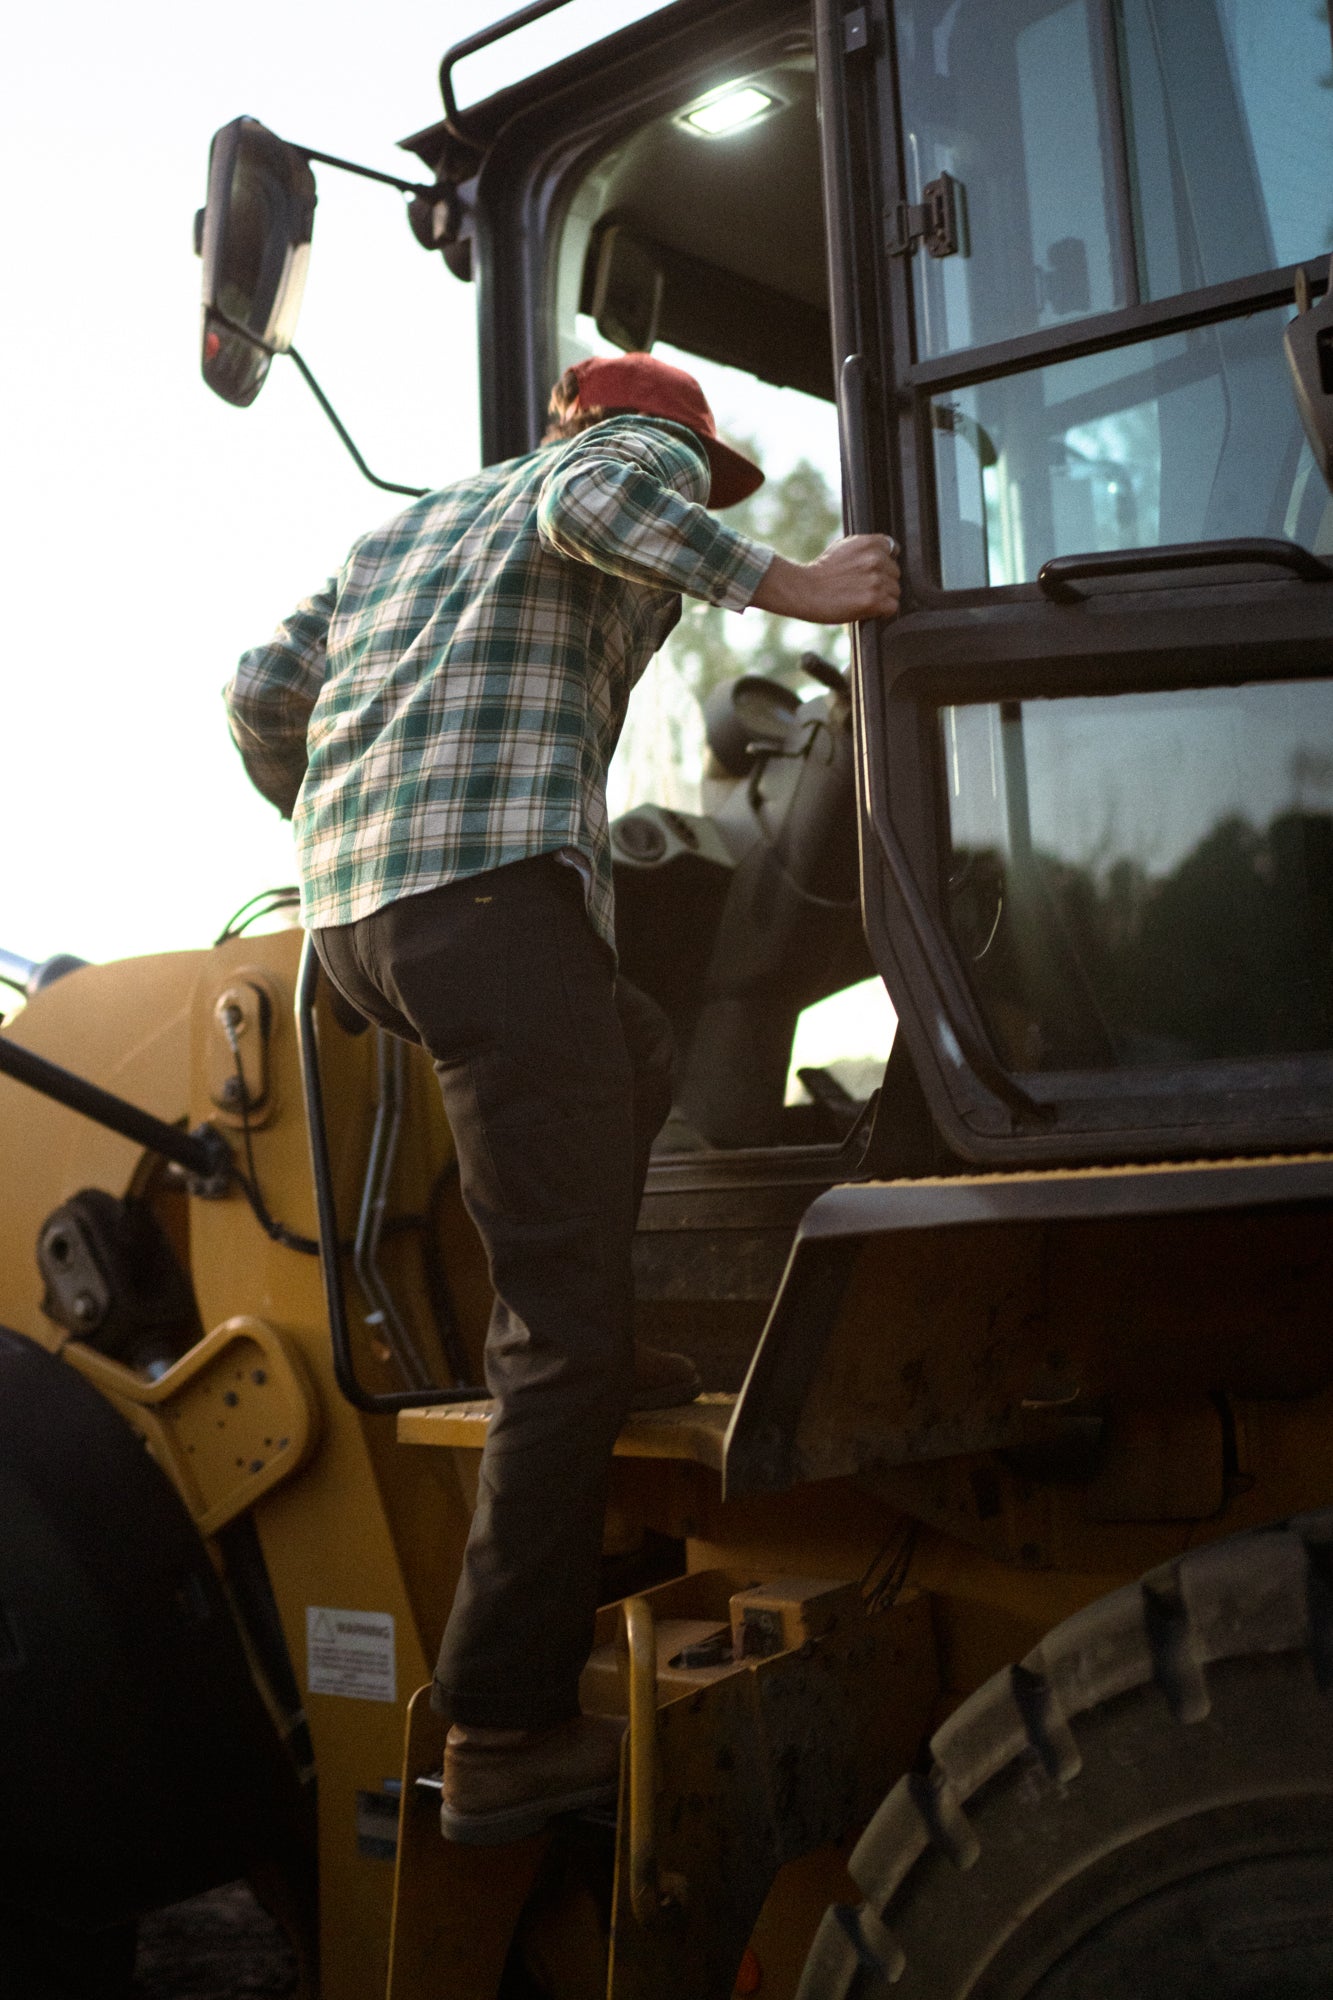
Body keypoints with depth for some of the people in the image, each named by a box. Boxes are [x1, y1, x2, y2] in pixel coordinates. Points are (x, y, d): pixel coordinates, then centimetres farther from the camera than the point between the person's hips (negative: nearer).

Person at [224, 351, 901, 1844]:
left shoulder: (409, 528, 34)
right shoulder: (643, 457, 14)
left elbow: (264, 691, 27)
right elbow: (589, 504, -12)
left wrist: (330, 828, 40)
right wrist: (788, 585, -12)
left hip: (352, 919, 8)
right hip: (496, 891, -8)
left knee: (636, 1060, 32)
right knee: (569, 1325, -6)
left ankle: (561, 1363, 28)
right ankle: (505, 1739, -5)